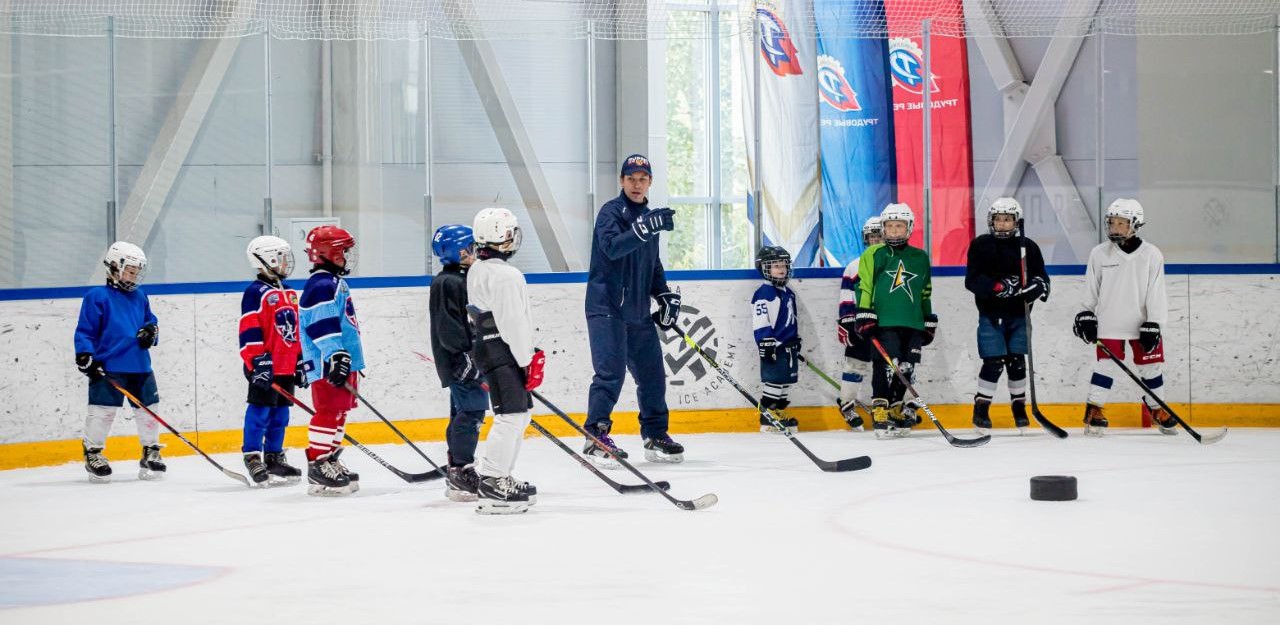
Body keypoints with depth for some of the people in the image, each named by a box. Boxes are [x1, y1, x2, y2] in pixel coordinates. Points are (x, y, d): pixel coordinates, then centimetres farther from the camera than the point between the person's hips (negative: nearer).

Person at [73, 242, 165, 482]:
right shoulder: (97, 297, -3)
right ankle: (93, 453, 9)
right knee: (102, 410, -6)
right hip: (108, 366, -5)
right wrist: (85, 355, -13)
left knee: (147, 409, 8)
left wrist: (151, 332, 3)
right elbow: (85, 330, -4)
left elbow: (151, 322, 26)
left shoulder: (140, 298, 15)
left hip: (140, 366, 6)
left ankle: (151, 451, 21)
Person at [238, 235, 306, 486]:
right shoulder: (255, 292, -9)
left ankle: (274, 458, 19)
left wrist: (301, 360, 19)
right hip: (264, 368, -8)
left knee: (280, 414, 11)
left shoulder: (290, 294, 17)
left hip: (287, 367, 8)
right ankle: (252, 457, 0)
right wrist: (257, 362, -19)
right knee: (260, 411, -6)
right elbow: (249, 332, -15)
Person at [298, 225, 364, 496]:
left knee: (339, 411, 15)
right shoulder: (322, 286, -15)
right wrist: (335, 355, -29)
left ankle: (330, 462, 22)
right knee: (329, 411, -12)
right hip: (328, 365, -11)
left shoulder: (335, 283, 20)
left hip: (343, 361, 11)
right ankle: (318, 467, -11)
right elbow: (322, 325, -24)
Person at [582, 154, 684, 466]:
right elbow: (611, 246, -27)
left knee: (652, 373, 10)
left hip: (637, 311, 8)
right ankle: (596, 437, -12)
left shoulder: (649, 216, 17)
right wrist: (644, 228, -38)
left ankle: (656, 437, 21)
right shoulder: (611, 211, -7)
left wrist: (666, 295, 14)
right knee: (611, 371, -15)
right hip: (607, 307, -8)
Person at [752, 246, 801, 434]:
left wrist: (797, 344, 25)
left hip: (789, 345, 9)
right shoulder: (764, 293, -10)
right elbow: (761, 321, -16)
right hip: (773, 345, -9)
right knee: (774, 380, -9)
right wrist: (765, 344, -20)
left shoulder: (789, 293, 17)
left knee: (786, 380, 9)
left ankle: (778, 414, 16)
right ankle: (768, 419, -6)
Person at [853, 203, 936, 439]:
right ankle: (879, 413, -13)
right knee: (887, 365, -14)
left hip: (913, 324, 5)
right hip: (883, 322, -5)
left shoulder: (920, 258, 14)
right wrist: (864, 315, -10)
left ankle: (895, 410, 18)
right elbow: (863, 287, -1)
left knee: (906, 370, 5)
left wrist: (929, 322, 21)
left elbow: (925, 293, 22)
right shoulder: (873, 255, 3)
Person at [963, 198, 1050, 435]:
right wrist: (998, 286, -25)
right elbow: (972, 280, -9)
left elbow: (1042, 277, 3)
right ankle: (981, 409, 4)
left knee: (1017, 361, 4)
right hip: (990, 315, -2)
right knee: (993, 363, -9)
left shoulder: (1028, 247, 5)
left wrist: (1038, 286, -22)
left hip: (1018, 315, 2)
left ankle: (1019, 408, 20)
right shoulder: (980, 245, 0)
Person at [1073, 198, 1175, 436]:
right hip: (1109, 323, 0)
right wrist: (1086, 315, 3)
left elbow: (1156, 293, -6)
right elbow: (1091, 289, 7)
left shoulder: (1152, 255, -6)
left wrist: (1153, 325, -10)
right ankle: (1093, 412, 2)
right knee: (1105, 366, -4)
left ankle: (1158, 410, 23)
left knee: (1150, 367, 8)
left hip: (1142, 323, 0)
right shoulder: (1099, 254, -2)